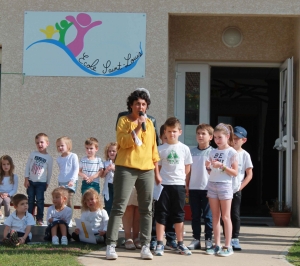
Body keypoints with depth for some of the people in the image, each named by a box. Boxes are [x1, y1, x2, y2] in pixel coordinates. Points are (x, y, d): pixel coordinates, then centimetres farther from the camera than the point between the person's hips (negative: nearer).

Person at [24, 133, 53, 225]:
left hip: (41, 182, -2)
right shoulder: (33, 154, 0)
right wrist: (26, 179, -2)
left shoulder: (49, 158, -4)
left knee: (40, 200, -3)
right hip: (31, 181, 2)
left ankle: (39, 219, 4)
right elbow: (27, 166, 2)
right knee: (30, 200, 9)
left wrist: (47, 183, 3)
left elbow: (49, 172, 2)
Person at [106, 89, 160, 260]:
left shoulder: (149, 123, 14)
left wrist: (157, 172, 14)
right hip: (126, 169, -4)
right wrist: (138, 127, -19)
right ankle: (111, 245, -5)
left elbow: (153, 149, 17)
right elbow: (123, 142, -14)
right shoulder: (124, 121, 1)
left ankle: (145, 246, 7)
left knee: (146, 209, 3)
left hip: (147, 170, 5)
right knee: (119, 207, -7)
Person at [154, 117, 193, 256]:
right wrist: (159, 178, -6)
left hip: (179, 185, 1)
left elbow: (187, 168, 9)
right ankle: (160, 244, 2)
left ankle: (180, 244, 15)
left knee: (178, 215, 9)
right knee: (161, 214, -1)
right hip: (164, 185, -1)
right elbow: (157, 167, 4)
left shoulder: (184, 148, 4)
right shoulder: (160, 149, 1)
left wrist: (178, 176, 3)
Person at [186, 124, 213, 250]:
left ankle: (208, 239, 9)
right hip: (193, 188, 4)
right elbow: (189, 171, 13)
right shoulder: (192, 151, 9)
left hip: (207, 188, -4)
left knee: (207, 216, 2)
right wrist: (186, 186, 9)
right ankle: (196, 239, 14)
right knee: (195, 215, 8)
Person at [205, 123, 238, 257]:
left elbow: (235, 173, -8)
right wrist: (208, 167, -6)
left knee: (225, 217, -2)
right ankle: (217, 245, 10)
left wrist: (222, 166, -19)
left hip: (225, 185, -5)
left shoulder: (232, 152, -5)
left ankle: (228, 246, 2)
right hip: (212, 184, 5)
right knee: (215, 216, 6)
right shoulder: (213, 152, 11)